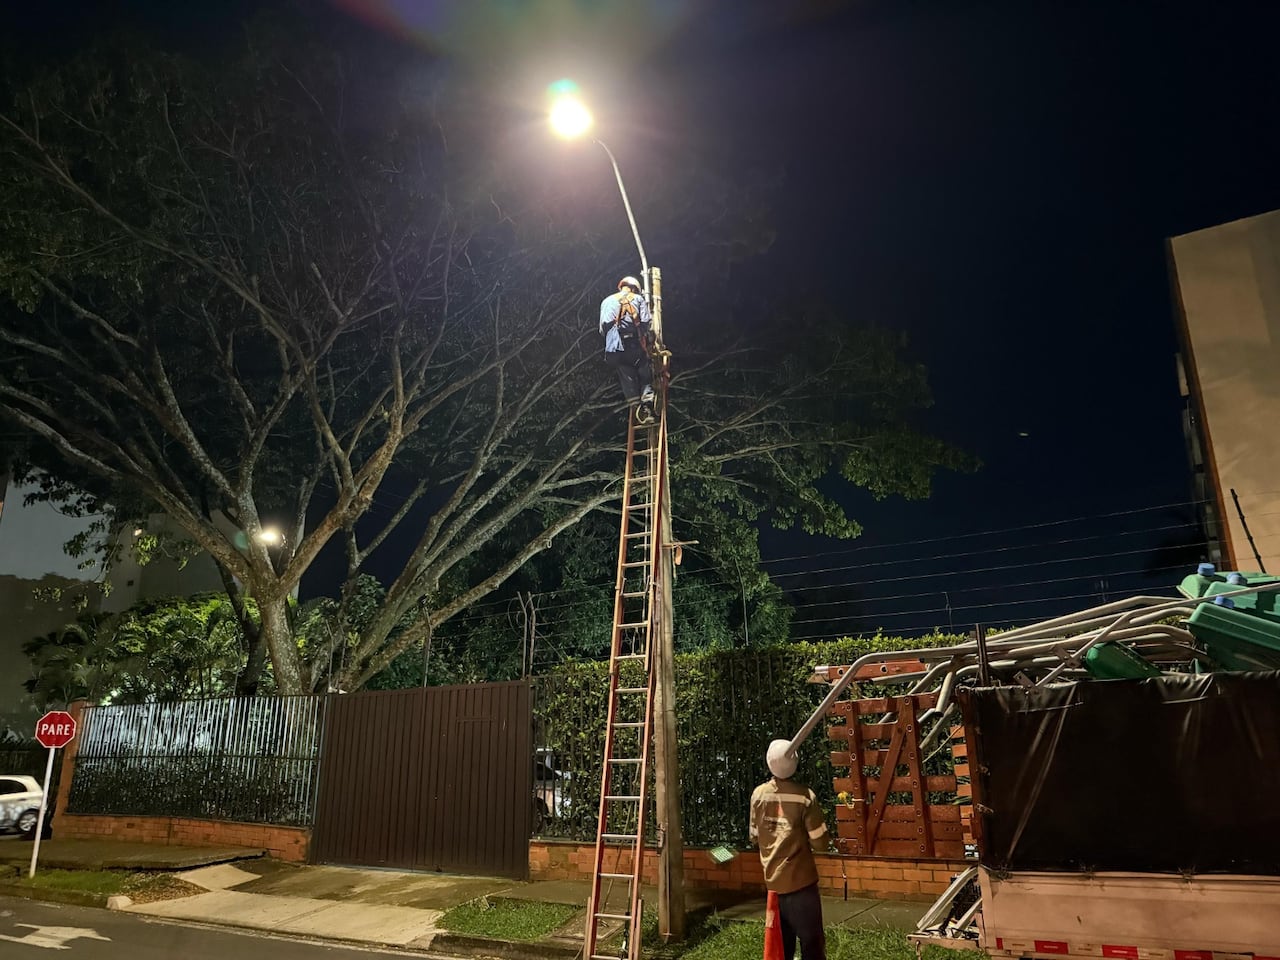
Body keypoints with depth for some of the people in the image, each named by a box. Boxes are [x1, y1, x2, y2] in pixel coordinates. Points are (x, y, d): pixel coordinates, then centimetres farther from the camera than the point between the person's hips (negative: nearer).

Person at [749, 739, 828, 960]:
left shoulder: (758, 794, -2)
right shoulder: (805, 796, -15)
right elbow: (820, 843, -10)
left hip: (772, 880, 4)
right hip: (800, 880, -4)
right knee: (812, 942, 4)